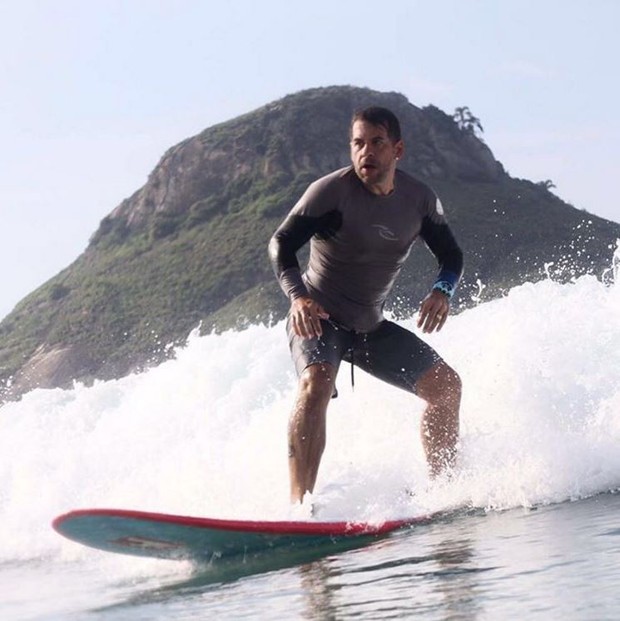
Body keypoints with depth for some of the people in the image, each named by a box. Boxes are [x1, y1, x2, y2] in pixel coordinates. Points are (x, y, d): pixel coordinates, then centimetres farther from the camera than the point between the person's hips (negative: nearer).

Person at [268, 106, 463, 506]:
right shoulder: (332, 191, -18)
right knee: (316, 385, -33)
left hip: (370, 326, 6)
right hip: (317, 318, -6)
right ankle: (299, 503, -37)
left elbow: (451, 255, 6)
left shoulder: (420, 200, -3)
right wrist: (297, 295, -40)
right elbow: (282, 242, -21)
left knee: (446, 385, 1)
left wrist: (443, 291, -17)